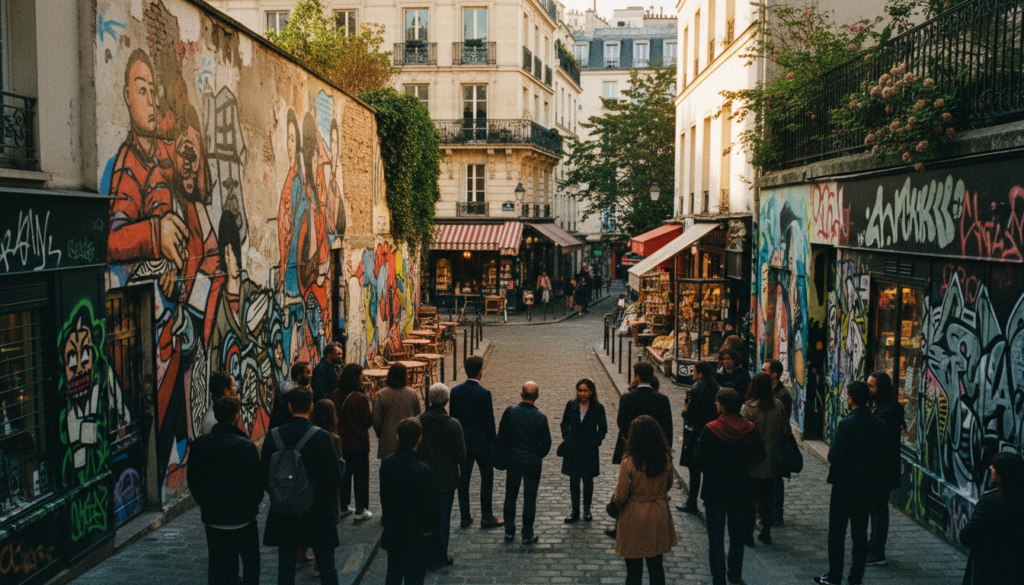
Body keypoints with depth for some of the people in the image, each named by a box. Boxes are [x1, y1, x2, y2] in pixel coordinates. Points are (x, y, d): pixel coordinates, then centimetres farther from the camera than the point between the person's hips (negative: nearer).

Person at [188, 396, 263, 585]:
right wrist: (253, 504, 6)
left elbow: (193, 480, 4)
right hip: (242, 517, -4)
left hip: (212, 516, 4)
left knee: (216, 564, 15)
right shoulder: (245, 446, -18)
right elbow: (256, 481, -14)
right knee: (250, 562, 11)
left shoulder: (199, 444, -5)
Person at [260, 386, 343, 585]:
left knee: (285, 566, 14)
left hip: (283, 511, 3)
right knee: (327, 568, 9)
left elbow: (263, 477, -2)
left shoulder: (273, 436, -7)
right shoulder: (322, 437, -16)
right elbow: (335, 478, -13)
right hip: (318, 512, -2)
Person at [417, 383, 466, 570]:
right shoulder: (453, 425, -18)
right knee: (443, 518, 11)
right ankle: (440, 557, 20)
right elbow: (461, 455, -15)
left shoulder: (418, 422, -11)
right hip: (446, 480, -2)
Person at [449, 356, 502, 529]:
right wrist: (493, 441, -1)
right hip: (481, 443, -5)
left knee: (463, 479, 12)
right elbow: (489, 421, -15)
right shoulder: (484, 394, -19)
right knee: (487, 479, 8)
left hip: (462, 442, 5)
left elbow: (452, 416, 5)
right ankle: (487, 517, 14)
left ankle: (465, 517, 18)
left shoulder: (455, 391, -3)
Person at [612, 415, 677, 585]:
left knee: (634, 567, 9)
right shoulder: (665, 460, -7)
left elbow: (620, 497, -15)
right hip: (659, 516, 4)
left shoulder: (629, 463, -22)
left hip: (634, 517, -4)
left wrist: (615, 503, 6)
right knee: (656, 565, 16)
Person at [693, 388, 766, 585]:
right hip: (742, 491, 4)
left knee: (716, 538, 6)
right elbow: (760, 456, 3)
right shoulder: (750, 429, -7)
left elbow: (698, 460, -19)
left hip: (715, 491, -4)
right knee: (738, 535, 20)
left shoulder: (711, 430, -19)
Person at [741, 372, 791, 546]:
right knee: (767, 497, 16)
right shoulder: (778, 406, -2)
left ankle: (748, 534, 10)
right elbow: (786, 431, 5)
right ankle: (766, 533, 23)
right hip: (771, 462, 4)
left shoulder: (749, 408, -16)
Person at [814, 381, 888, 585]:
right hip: (869, 487, 6)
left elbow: (834, 456, -22)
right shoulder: (880, 425, -1)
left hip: (845, 486, -5)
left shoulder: (846, 424, -20)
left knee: (837, 532, 6)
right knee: (860, 532, 14)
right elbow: (883, 455, 6)